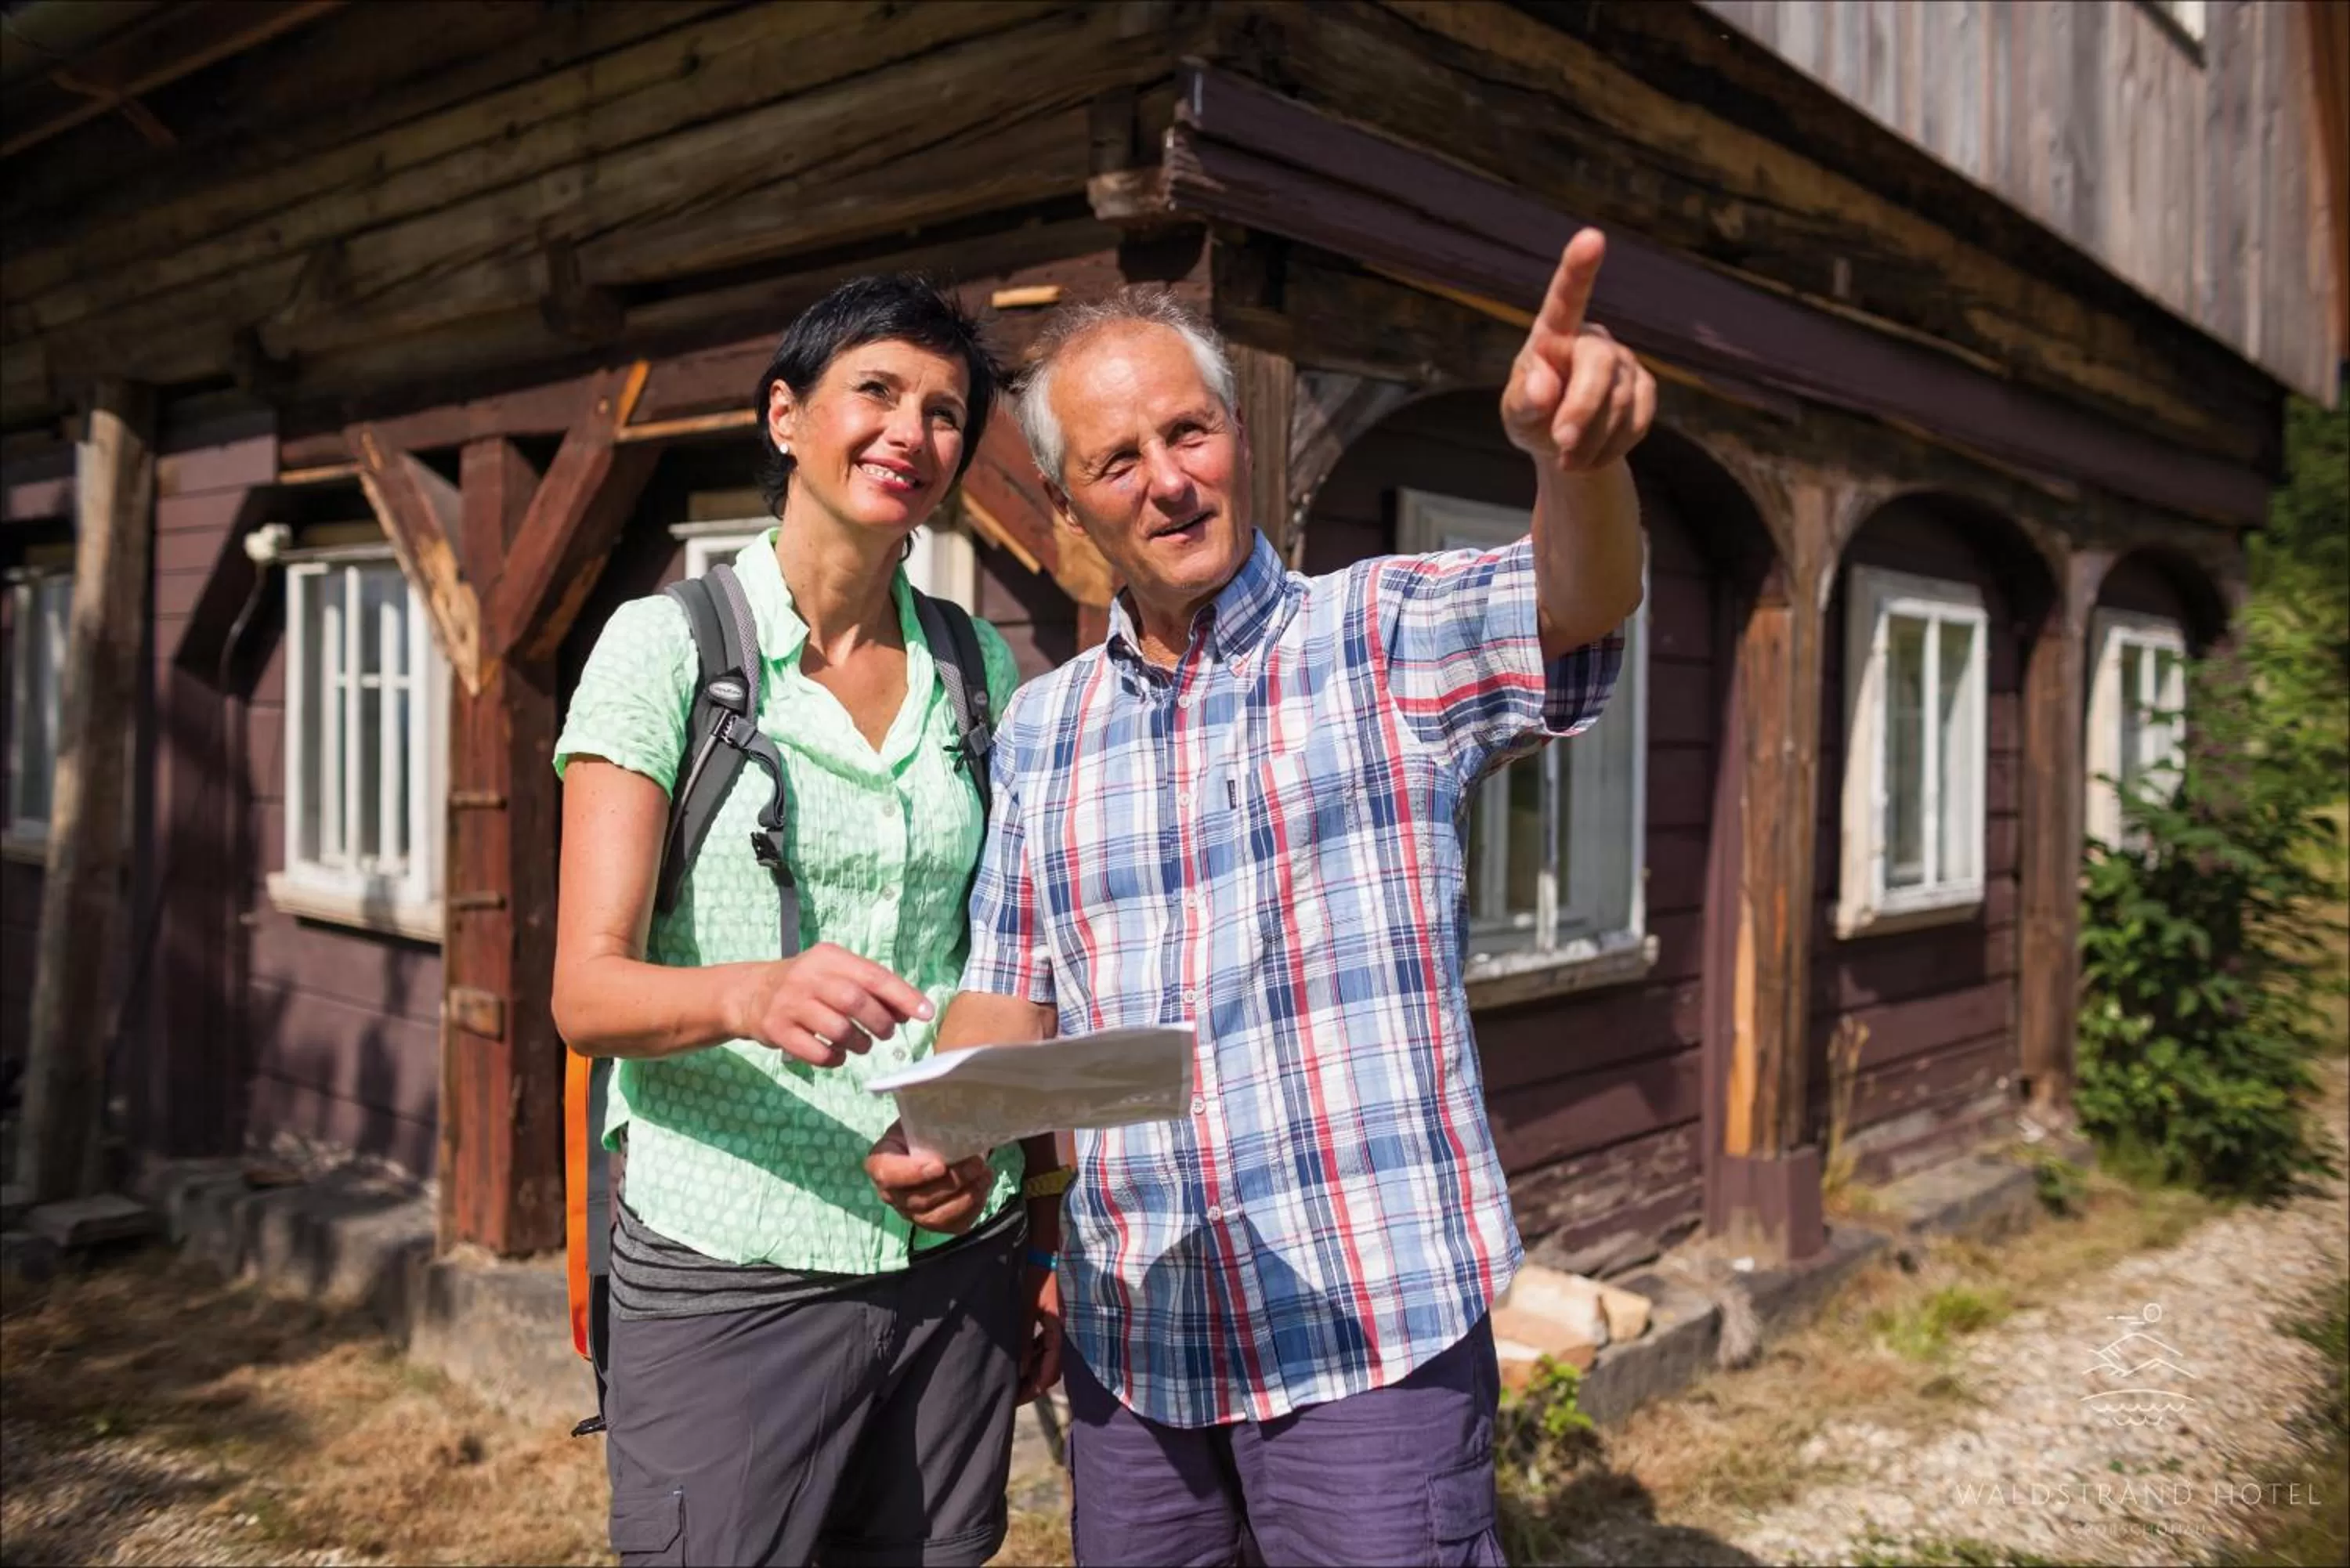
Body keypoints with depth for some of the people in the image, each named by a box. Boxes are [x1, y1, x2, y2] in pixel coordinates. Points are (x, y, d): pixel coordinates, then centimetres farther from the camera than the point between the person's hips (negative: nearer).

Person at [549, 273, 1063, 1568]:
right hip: (727, 1273, -3)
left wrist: (1053, 1232, 5)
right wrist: (750, 993, -33)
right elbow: (585, 989, -12)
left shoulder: (983, 671, 6)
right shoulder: (668, 646, -6)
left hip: (958, 1264, 4)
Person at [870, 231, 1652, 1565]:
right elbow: (1008, 997, 9)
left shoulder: (1390, 638, -4)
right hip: (1129, 1347, 5)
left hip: (1370, 1332, -4)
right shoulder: (1041, 731, 7)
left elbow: (1577, 607, -24)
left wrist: (1578, 451, -45)